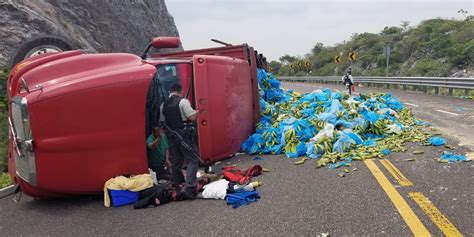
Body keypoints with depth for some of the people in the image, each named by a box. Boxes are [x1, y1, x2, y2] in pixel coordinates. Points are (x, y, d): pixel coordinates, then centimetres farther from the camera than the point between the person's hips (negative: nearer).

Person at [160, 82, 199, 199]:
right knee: (193, 160, -2)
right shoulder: (183, 101, -10)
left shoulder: (163, 105, 9)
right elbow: (192, 117, -14)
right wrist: (198, 111, 5)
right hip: (185, 135, -6)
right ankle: (188, 187, -14)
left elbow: (162, 122, 14)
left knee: (176, 162, 15)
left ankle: (177, 185, 24)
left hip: (172, 136, 6)